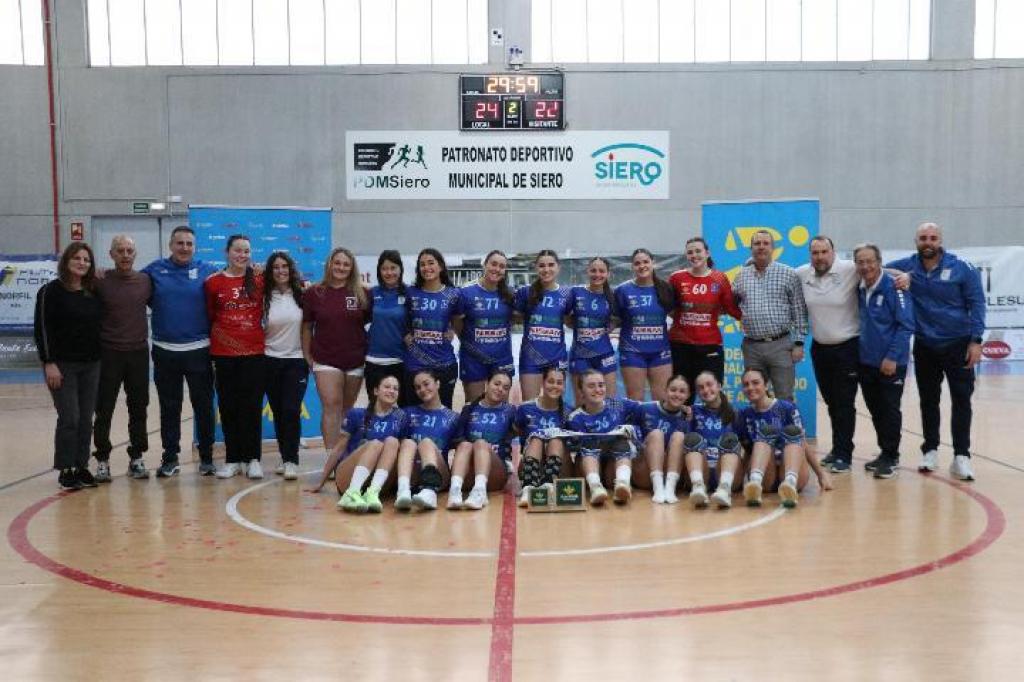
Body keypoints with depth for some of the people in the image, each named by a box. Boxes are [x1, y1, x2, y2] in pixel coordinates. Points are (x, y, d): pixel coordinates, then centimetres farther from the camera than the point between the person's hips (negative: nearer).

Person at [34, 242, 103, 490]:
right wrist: (49, 363, -15)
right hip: (62, 365, -5)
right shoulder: (51, 291, -6)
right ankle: (65, 470, 5)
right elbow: (42, 328, -9)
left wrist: (100, 358, 7)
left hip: (91, 365, 5)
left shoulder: (94, 292, 9)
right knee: (69, 419, -6)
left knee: (86, 419, 6)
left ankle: (81, 467, 15)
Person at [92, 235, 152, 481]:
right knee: (104, 410, 3)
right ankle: (102, 460, 14)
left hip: (139, 352, 2)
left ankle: (136, 458, 19)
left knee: (138, 408, 8)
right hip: (109, 353, -2)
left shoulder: (145, 281, 3)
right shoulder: (100, 282, -5)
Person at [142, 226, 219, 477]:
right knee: (169, 408, 10)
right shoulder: (154, 270, 4)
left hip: (198, 350, -1)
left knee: (203, 406, 6)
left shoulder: (207, 271, 1)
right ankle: (170, 458, 20)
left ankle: (206, 458, 17)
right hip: (165, 352, 1)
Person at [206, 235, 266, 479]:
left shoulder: (259, 281, 4)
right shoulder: (213, 282, 2)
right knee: (228, 406, 6)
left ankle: (252, 459, 9)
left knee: (252, 406, 2)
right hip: (224, 353, 0)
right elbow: (209, 316, 6)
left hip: (254, 352, 0)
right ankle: (232, 459, 15)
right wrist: (210, 352, 4)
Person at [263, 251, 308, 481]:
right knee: (278, 412, 8)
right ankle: (285, 458, 18)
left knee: (291, 410, -10)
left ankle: (291, 460, -6)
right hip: (271, 360, 2)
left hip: (297, 360, -2)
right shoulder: (265, 297, 2)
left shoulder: (301, 295, -1)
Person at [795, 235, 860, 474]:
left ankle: (843, 454, 7)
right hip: (819, 347, 5)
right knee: (830, 401, 16)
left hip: (847, 347, -5)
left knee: (844, 404, -1)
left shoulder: (850, 270, -14)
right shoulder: (801, 274, -1)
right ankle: (838, 448, 30)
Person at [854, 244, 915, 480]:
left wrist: (892, 357, -19)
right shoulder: (859, 289, 5)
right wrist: (857, 354, 7)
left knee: (890, 411, 1)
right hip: (866, 362, 6)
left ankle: (891, 457, 10)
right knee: (875, 411, 13)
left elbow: (906, 325, -15)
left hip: (891, 363, -6)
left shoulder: (893, 287, -13)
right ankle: (884, 453, 26)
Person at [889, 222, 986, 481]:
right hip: (925, 346, 2)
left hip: (958, 345, -2)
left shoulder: (962, 268, -8)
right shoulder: (907, 266, -2)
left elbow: (977, 304, -5)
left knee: (961, 400, -1)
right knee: (928, 400, 10)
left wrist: (976, 341, -11)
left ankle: (961, 456, 5)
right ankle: (930, 450, 22)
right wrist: (901, 276, -16)